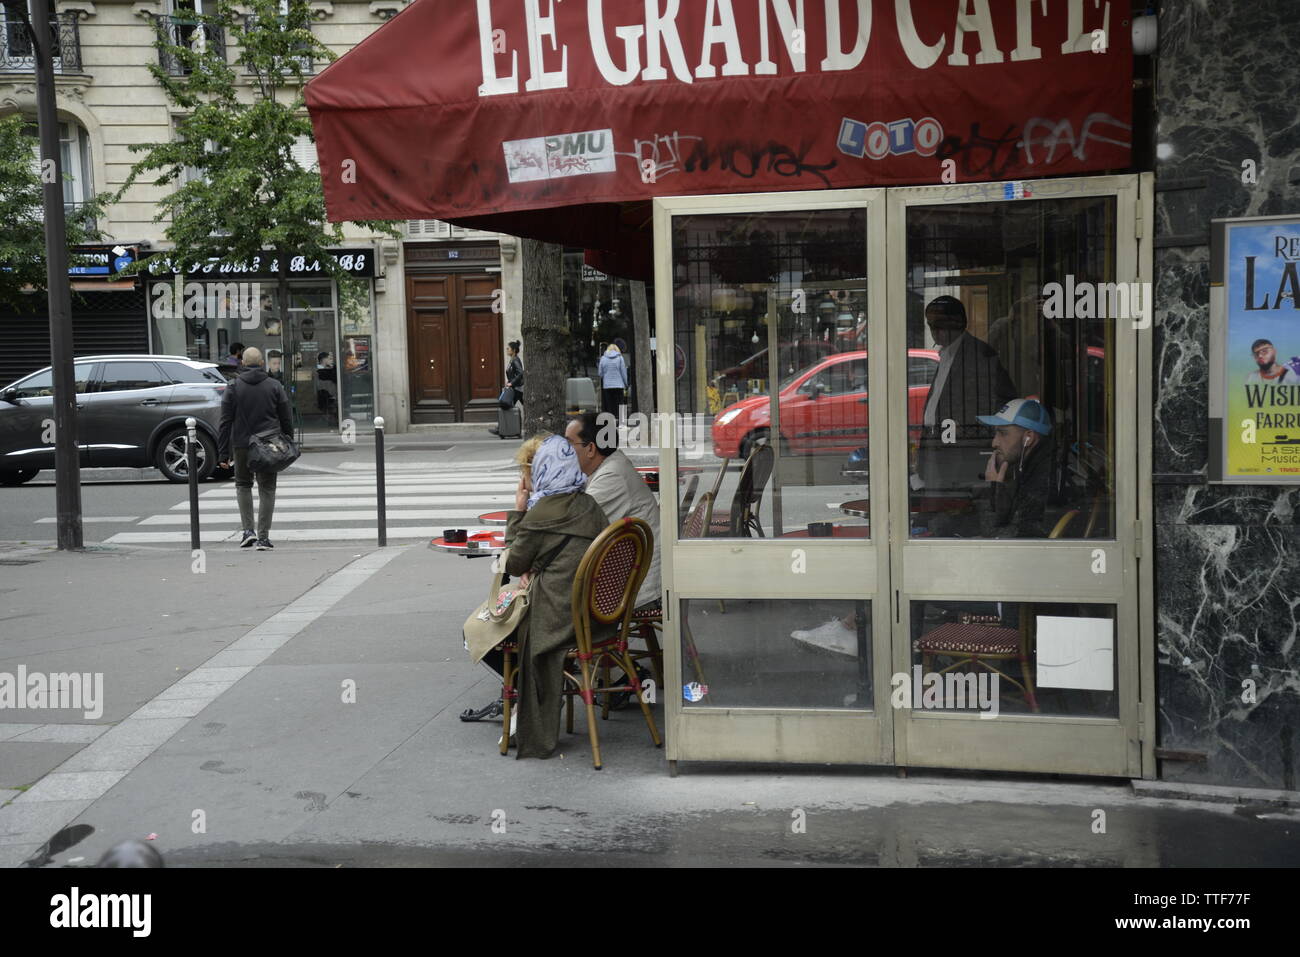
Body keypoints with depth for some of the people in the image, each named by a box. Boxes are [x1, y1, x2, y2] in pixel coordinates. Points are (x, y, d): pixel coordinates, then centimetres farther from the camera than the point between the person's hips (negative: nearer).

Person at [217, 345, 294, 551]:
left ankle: (247, 530, 5)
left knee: (243, 485, 18)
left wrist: (223, 453, 0)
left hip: (243, 446, 0)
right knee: (267, 489, 6)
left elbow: (226, 422, -2)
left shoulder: (233, 387, 0)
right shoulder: (275, 386, 2)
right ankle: (263, 536, 4)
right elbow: (287, 420, 3)